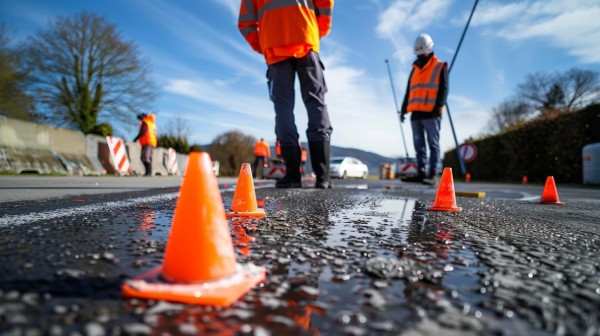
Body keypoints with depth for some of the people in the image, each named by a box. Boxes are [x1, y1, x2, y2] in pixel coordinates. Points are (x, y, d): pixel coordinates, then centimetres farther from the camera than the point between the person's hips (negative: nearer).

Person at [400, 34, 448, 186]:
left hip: (431, 113, -6)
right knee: (419, 146, 4)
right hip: (416, 113, 6)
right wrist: (404, 109, 14)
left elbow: (444, 89, -1)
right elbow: (408, 92, 23)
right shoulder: (415, 70, 23)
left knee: (433, 145, -5)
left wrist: (438, 107, -14)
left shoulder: (440, 67, 8)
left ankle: (432, 175, -8)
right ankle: (421, 174, 6)